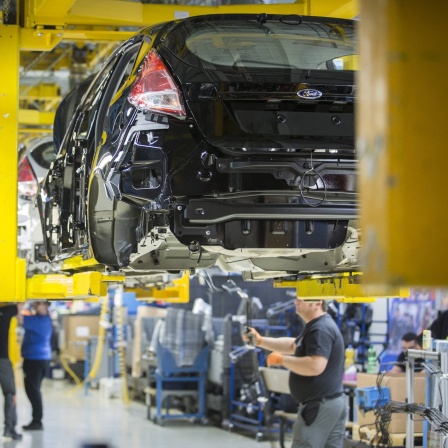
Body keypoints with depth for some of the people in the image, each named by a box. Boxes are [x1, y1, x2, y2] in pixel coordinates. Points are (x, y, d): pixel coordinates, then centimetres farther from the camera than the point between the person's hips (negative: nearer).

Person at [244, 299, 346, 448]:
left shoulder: (321, 329, -19)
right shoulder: (317, 326, 16)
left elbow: (315, 367, -30)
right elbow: (293, 345, 27)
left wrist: (281, 360, -19)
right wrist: (260, 340, 16)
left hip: (320, 405, -11)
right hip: (331, 402, 11)